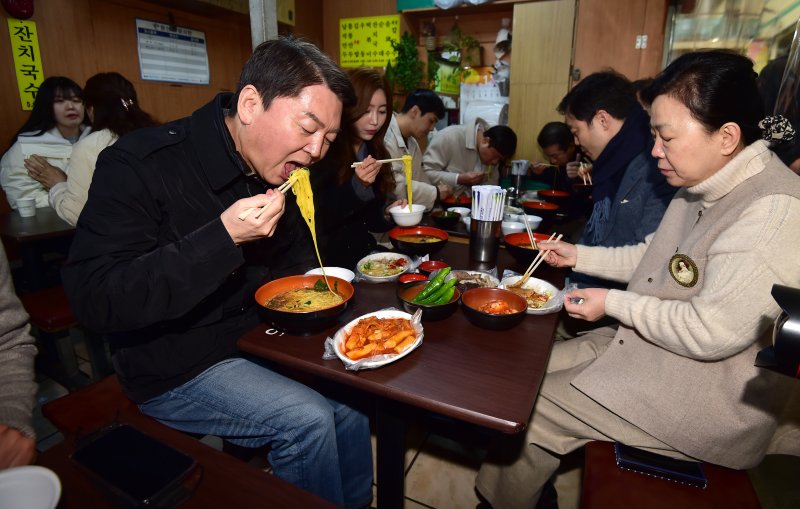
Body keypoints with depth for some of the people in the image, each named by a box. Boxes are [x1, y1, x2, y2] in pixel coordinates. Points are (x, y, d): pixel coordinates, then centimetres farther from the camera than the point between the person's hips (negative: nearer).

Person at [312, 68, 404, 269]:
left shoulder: (375, 151, 8)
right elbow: (319, 219, -14)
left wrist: (387, 214, -6)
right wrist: (357, 186, -26)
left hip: (364, 255, 7)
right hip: (330, 262, -6)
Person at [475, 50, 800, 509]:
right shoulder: (703, 187, 5)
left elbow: (711, 332, -29)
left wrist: (615, 304, -17)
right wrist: (579, 256, 9)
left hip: (703, 400, -9)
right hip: (642, 347, 9)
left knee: (525, 410, -10)